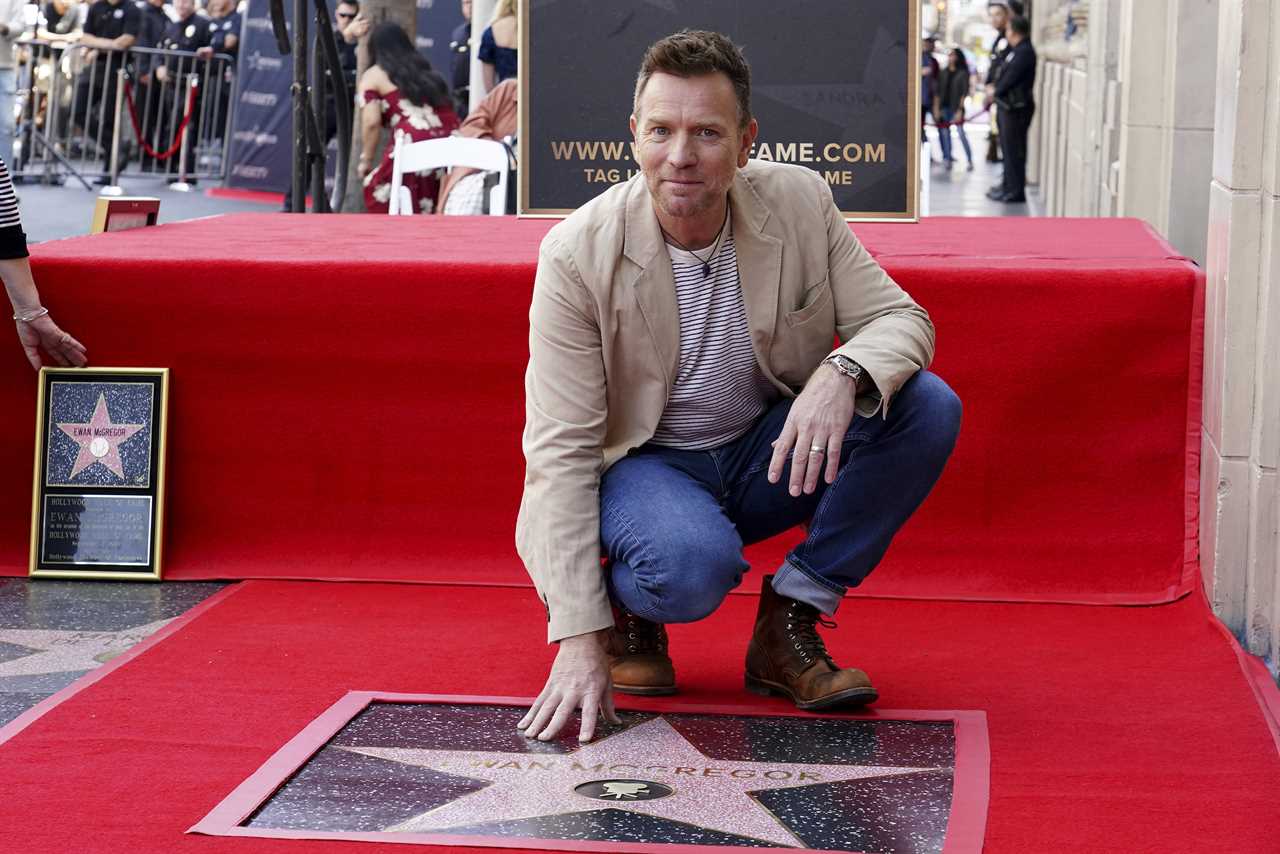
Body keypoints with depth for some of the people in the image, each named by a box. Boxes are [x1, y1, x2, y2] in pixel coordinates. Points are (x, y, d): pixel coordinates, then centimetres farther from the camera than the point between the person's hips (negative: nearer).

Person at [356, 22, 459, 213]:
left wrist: (366, 159, 9)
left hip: (415, 142, -5)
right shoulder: (425, 71, 29)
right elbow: (447, 109, 21)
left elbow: (371, 122, 0)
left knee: (378, 190, 12)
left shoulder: (373, 76, 12)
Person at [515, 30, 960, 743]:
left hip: (771, 450, 4)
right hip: (642, 463, -4)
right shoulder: (578, 254, -20)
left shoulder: (800, 203, -11)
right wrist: (579, 642, -30)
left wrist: (842, 373, -35)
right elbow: (560, 451, -22)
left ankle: (788, 627, -7)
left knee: (927, 408, -20)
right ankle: (623, 608, 2)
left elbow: (901, 318, -7)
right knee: (692, 566, -38)